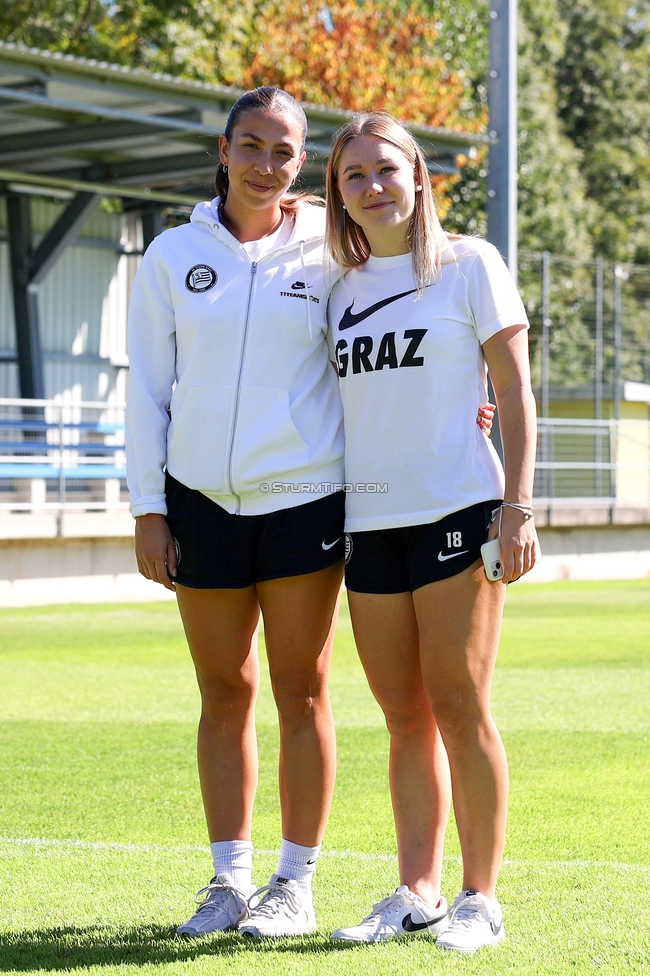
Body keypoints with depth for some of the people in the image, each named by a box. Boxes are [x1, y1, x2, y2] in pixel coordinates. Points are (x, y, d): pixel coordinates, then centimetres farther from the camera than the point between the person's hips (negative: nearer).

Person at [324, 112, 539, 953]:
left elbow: (514, 392, -1)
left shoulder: (469, 265, 1)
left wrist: (518, 506, -9)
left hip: (456, 511, -5)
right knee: (404, 718, 7)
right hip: (369, 520, 5)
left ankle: (480, 898, 2)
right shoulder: (343, 290, 14)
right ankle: (417, 893, 13)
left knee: (458, 709, -5)